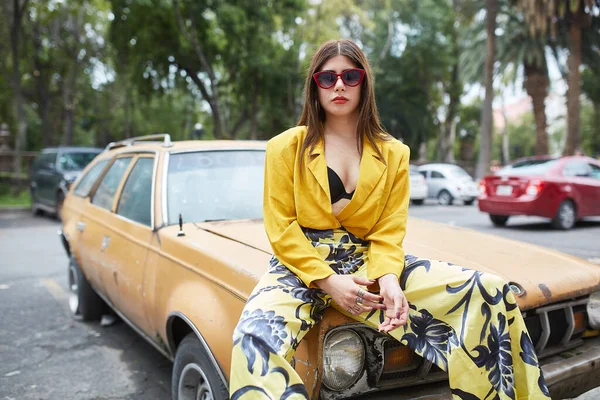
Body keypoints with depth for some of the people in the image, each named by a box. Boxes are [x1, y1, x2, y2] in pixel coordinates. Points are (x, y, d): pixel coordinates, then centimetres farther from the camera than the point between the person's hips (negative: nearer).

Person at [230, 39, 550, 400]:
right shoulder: (286, 148, 4)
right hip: (302, 266, -2)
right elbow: (281, 228, -3)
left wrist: (387, 279, -18)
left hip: (366, 263, 3)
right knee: (256, 337, -37)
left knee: (489, 292, -13)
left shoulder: (393, 154, 11)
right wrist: (328, 281, -15)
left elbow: (388, 233, 3)